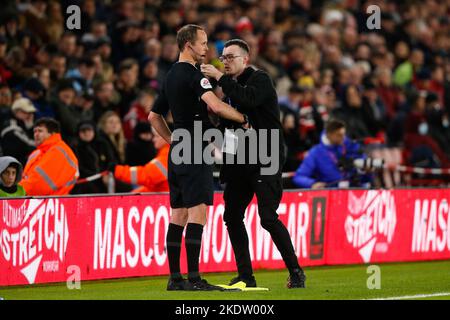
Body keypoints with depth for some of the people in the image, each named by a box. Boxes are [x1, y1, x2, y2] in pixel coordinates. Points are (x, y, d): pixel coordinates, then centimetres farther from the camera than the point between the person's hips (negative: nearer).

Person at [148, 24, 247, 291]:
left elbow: (154, 116, 24)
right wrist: (243, 119, -13)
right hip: (194, 152, -9)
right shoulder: (193, 75, -12)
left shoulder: (171, 76, 16)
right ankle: (193, 278, -16)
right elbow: (216, 106, -26)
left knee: (179, 214, 9)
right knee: (197, 212, -11)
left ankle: (175, 277, 9)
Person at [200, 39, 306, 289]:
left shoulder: (260, 79, -6)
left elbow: (250, 98, -28)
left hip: (266, 159, -8)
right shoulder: (231, 85, 17)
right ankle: (246, 275, 11)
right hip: (240, 162, 8)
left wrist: (220, 78, -25)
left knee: (268, 217, -14)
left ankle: (296, 271, -3)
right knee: (232, 216, 4)